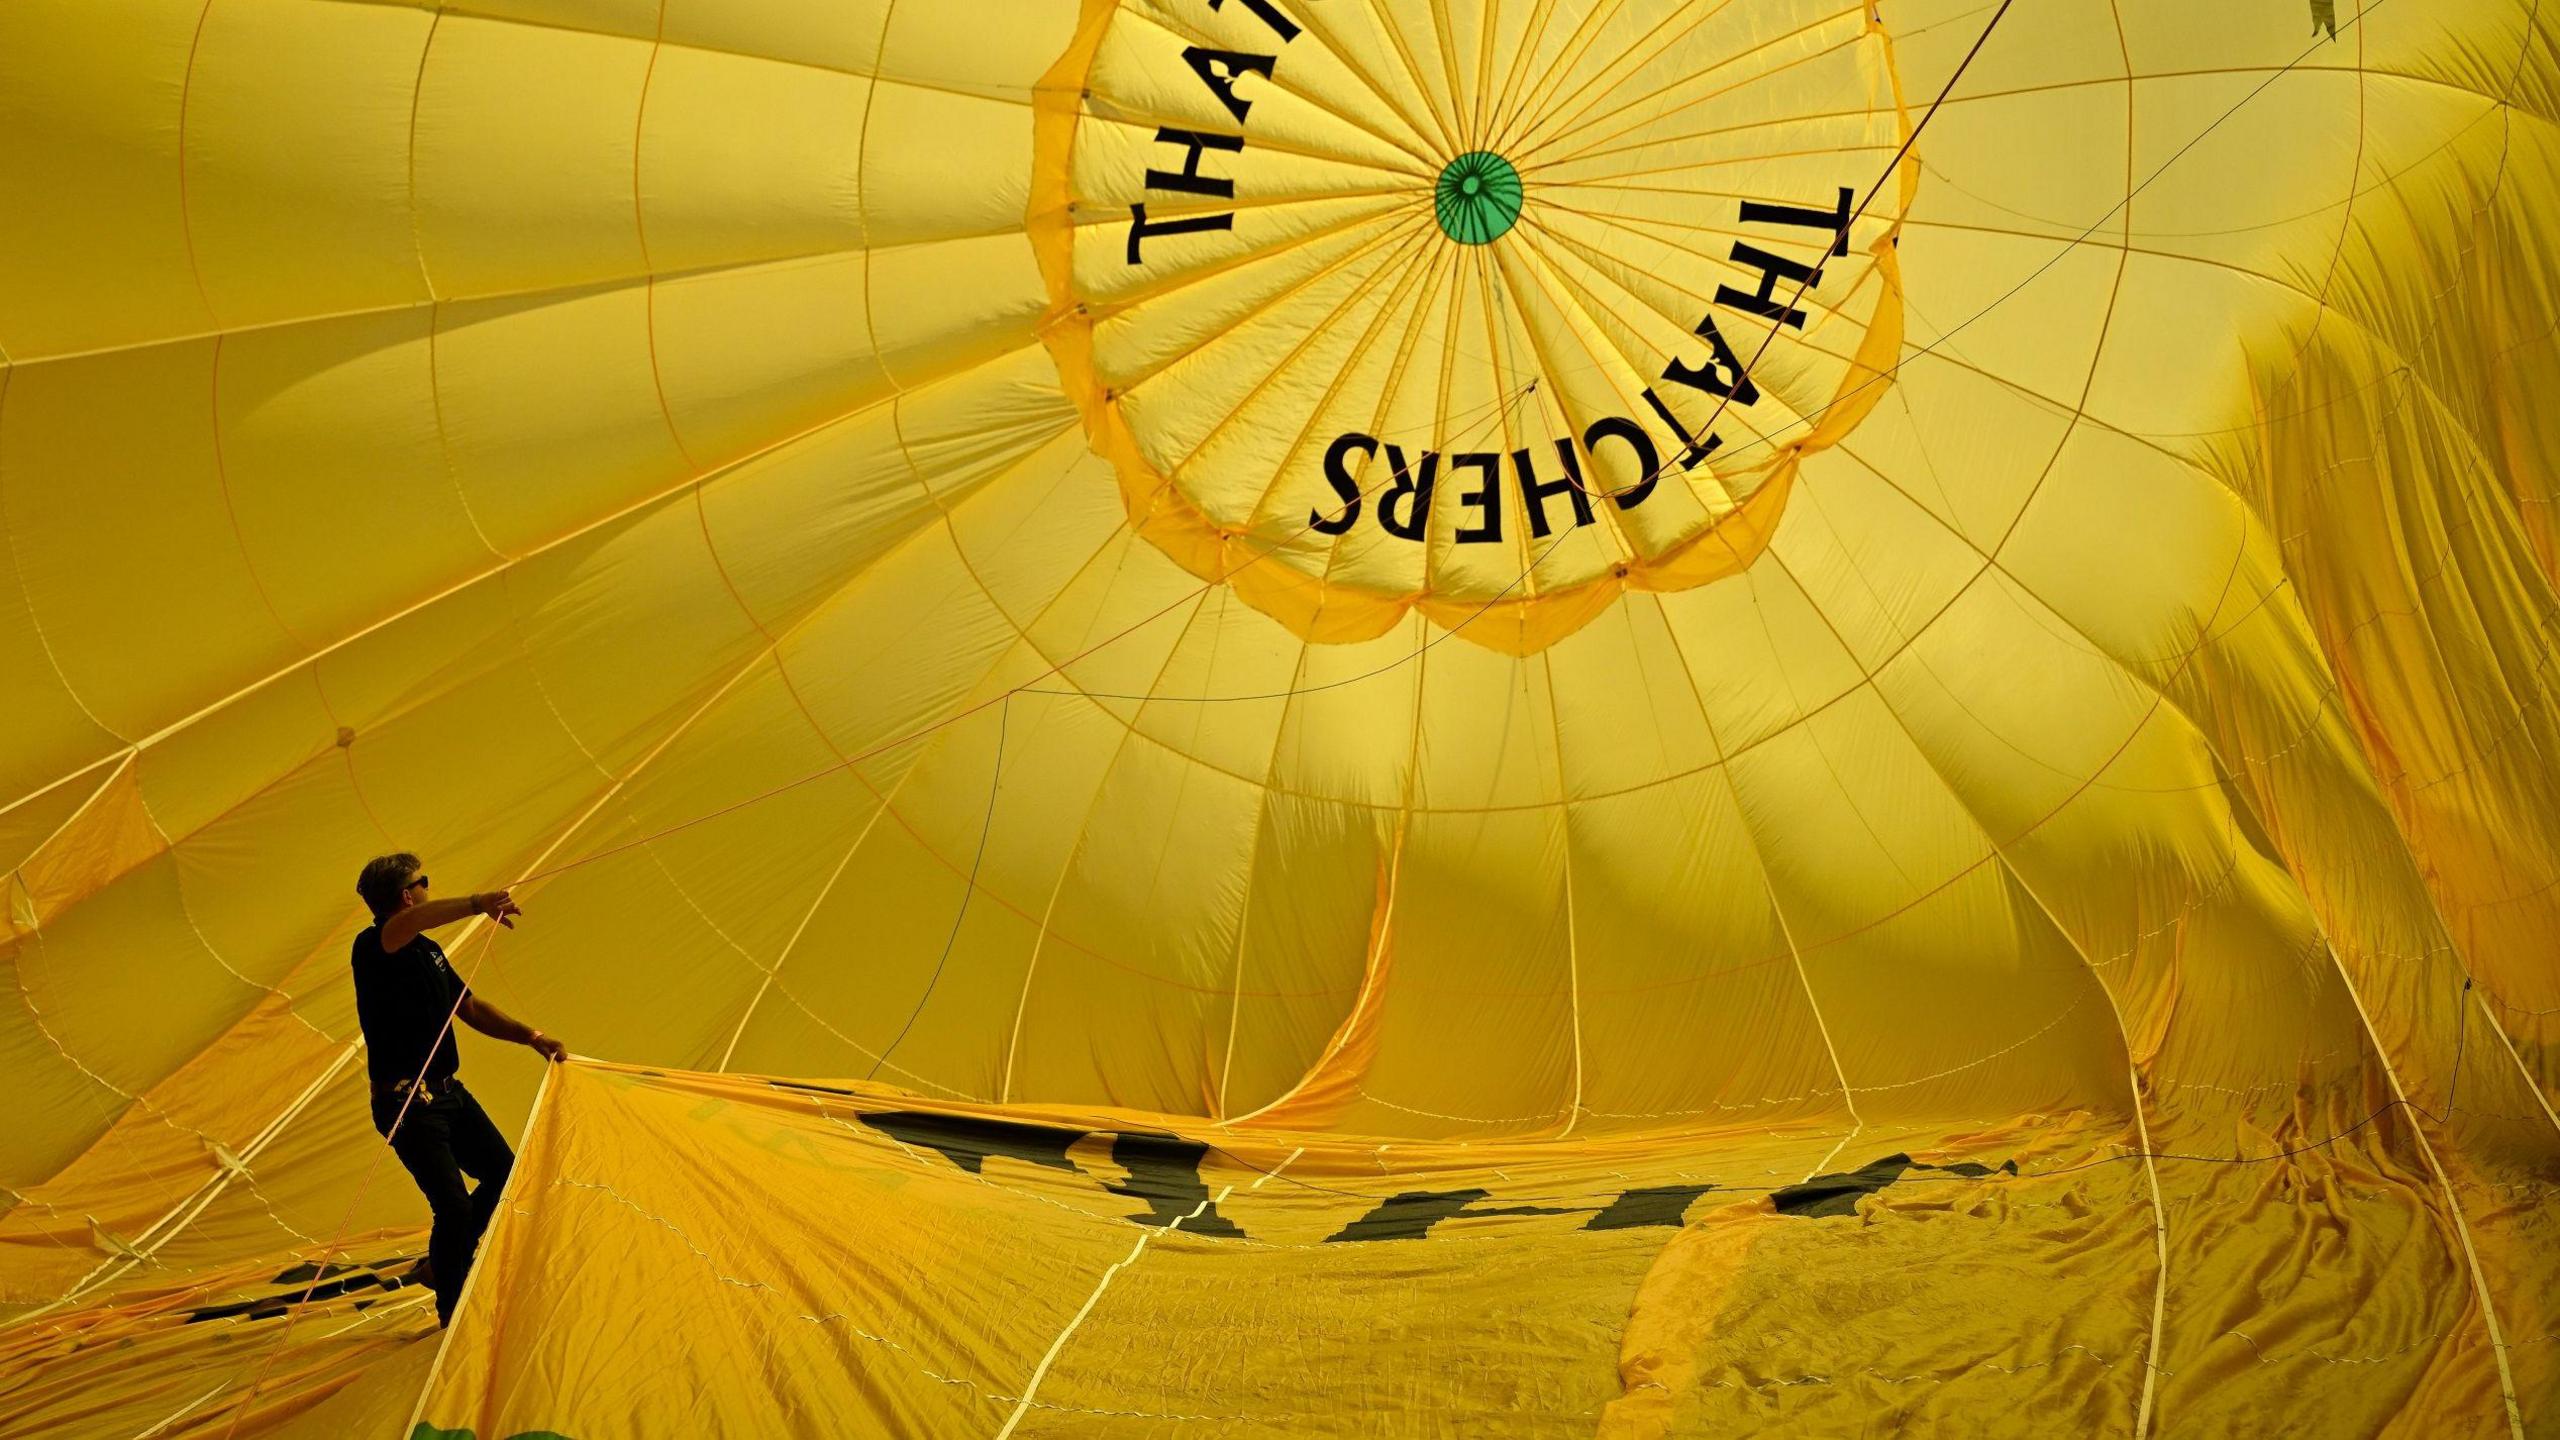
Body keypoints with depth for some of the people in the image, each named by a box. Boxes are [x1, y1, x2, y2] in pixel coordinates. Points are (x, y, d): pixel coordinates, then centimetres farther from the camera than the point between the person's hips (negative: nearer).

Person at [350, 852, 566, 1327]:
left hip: (448, 1092, 9)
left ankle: (446, 1265, 30)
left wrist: (531, 1037, 4)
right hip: (406, 1103, -9)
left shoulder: (430, 951, 12)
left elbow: (472, 1010, 16)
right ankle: (452, 1316, 4)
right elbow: (406, 923, -41)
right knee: (453, 1205, -12)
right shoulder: (372, 948, -16)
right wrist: (477, 904, -48)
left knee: (504, 1173, 14)